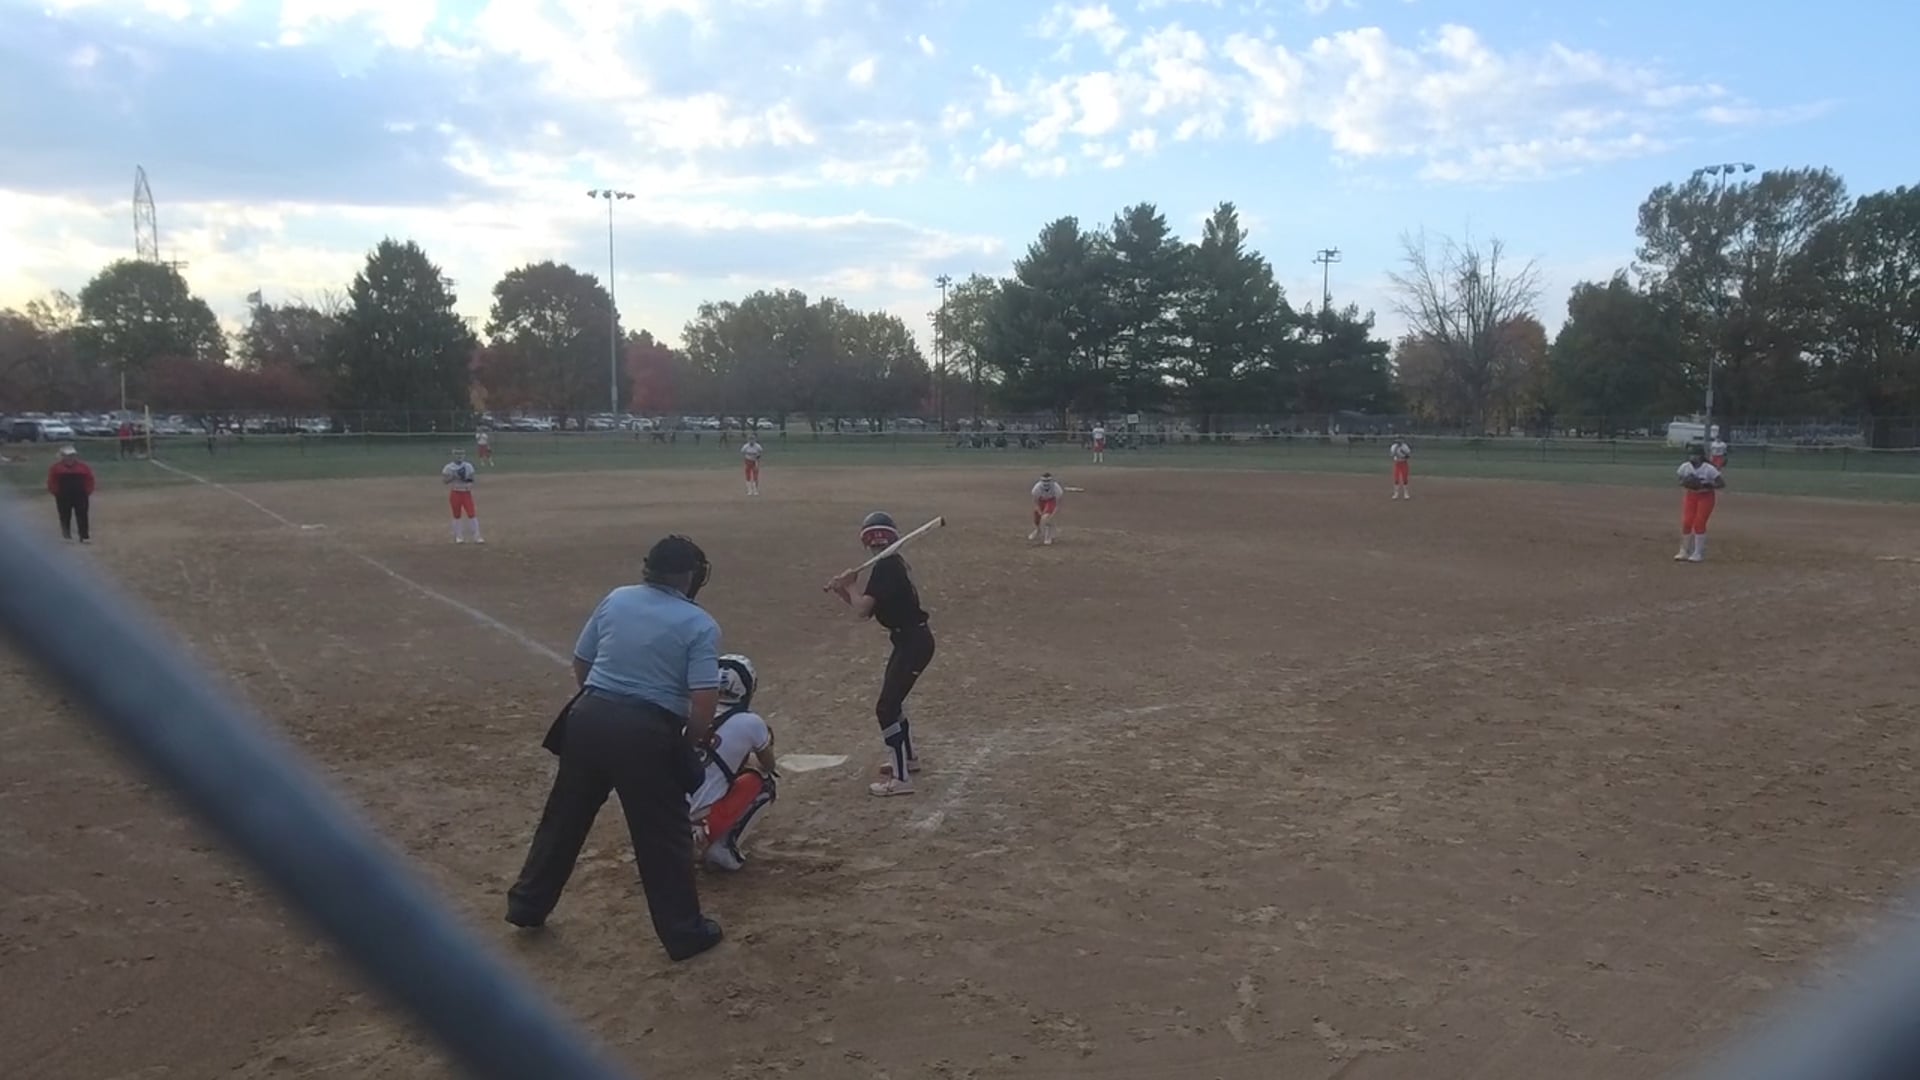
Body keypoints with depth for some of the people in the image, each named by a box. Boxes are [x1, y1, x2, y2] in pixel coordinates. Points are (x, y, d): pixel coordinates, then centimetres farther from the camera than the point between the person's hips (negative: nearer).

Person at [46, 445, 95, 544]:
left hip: (80, 496, 0)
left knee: (82, 516, -3)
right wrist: (56, 493, -4)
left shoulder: (83, 467, 0)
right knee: (65, 517, 8)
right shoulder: (56, 467, -2)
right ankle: (66, 536, 20)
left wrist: (87, 492, -2)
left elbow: (89, 480, 5)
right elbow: (52, 482, 1)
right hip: (63, 497, 0)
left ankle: (85, 536, -2)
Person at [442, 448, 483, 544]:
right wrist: (455, 475, -19)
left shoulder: (468, 466, 6)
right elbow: (444, 480, -7)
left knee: (472, 514, -6)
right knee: (457, 515, 7)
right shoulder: (449, 467, -3)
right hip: (455, 493, -1)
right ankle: (458, 537, 18)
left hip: (466, 493, 2)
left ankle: (476, 537, -3)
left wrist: (469, 480, -10)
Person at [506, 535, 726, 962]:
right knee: (664, 835, 9)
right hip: (647, 733, -5)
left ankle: (527, 905, 37)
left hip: (589, 717, 5)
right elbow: (704, 701, -13)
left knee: (564, 818, 22)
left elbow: (580, 664, 15)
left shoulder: (615, 599, 9)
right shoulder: (700, 625, -5)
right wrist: (689, 744, 4)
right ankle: (684, 932, 19)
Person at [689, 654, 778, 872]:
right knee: (763, 781, 14)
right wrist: (765, 739, 37)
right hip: (704, 820, -5)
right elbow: (769, 765, 17)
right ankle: (722, 848, 4)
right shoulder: (750, 723, -4)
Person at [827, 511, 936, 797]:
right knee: (892, 698, 24)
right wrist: (841, 591, 4)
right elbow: (868, 609, 16)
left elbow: (863, 610, -22)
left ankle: (901, 779, -5)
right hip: (911, 639, 10)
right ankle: (907, 758, 41)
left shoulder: (885, 566, -17)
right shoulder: (895, 564, 13)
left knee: (886, 707, -8)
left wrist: (847, 585, -5)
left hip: (913, 643, -10)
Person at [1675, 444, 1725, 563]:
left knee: (1699, 523, -8)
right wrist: (1684, 483, -17)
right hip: (1690, 496, 4)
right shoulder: (1685, 467, -7)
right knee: (1686, 522, -1)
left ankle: (1698, 553, 5)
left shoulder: (1709, 468, -19)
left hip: (1705, 497, -4)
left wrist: (1706, 485, -29)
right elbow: (1681, 481, 7)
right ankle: (1684, 552, 13)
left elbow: (1722, 483, -16)